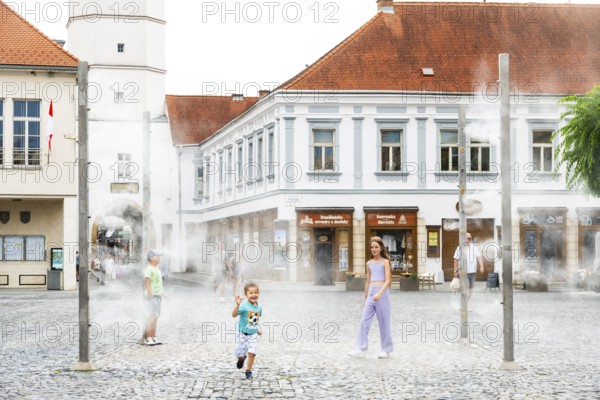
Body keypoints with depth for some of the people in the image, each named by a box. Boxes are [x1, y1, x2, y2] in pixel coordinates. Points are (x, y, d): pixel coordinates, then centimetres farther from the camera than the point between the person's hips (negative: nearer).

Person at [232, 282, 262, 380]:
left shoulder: (259, 307, 1)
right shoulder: (244, 306, -18)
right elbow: (234, 315, -31)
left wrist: (258, 329, 15)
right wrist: (237, 305, -44)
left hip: (253, 335, 3)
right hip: (242, 334, -3)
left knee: (251, 353, -10)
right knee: (239, 353, 8)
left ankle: (248, 371, 7)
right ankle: (241, 358, 45)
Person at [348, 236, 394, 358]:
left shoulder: (385, 262, -1)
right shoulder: (369, 263, 14)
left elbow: (388, 280, -10)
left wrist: (380, 293, -23)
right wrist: (365, 297, 18)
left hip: (382, 292, -5)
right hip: (371, 293, 5)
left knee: (384, 321, 1)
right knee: (364, 321, -5)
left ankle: (386, 350, 11)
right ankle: (361, 349, -8)